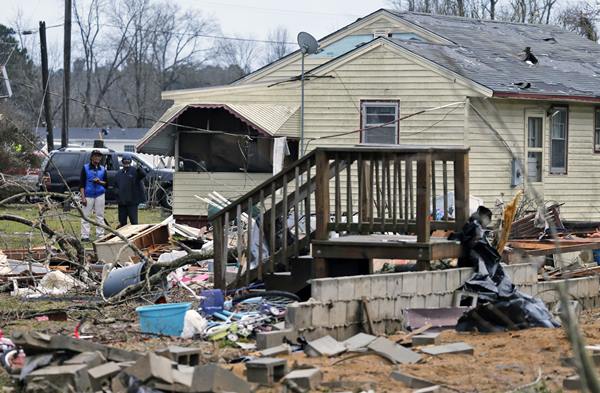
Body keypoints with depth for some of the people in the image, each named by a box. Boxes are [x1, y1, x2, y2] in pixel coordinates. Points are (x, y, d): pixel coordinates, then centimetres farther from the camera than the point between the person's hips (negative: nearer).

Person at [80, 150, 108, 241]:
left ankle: (100, 235, 9)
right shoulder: (85, 168, 1)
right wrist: (83, 197, -10)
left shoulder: (103, 169, 10)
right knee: (85, 216, -3)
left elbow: (106, 183, 14)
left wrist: (99, 182, -9)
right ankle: (85, 236, -1)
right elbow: (81, 183, -2)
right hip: (88, 195, -3)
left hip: (100, 195, 3)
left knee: (100, 216, 4)